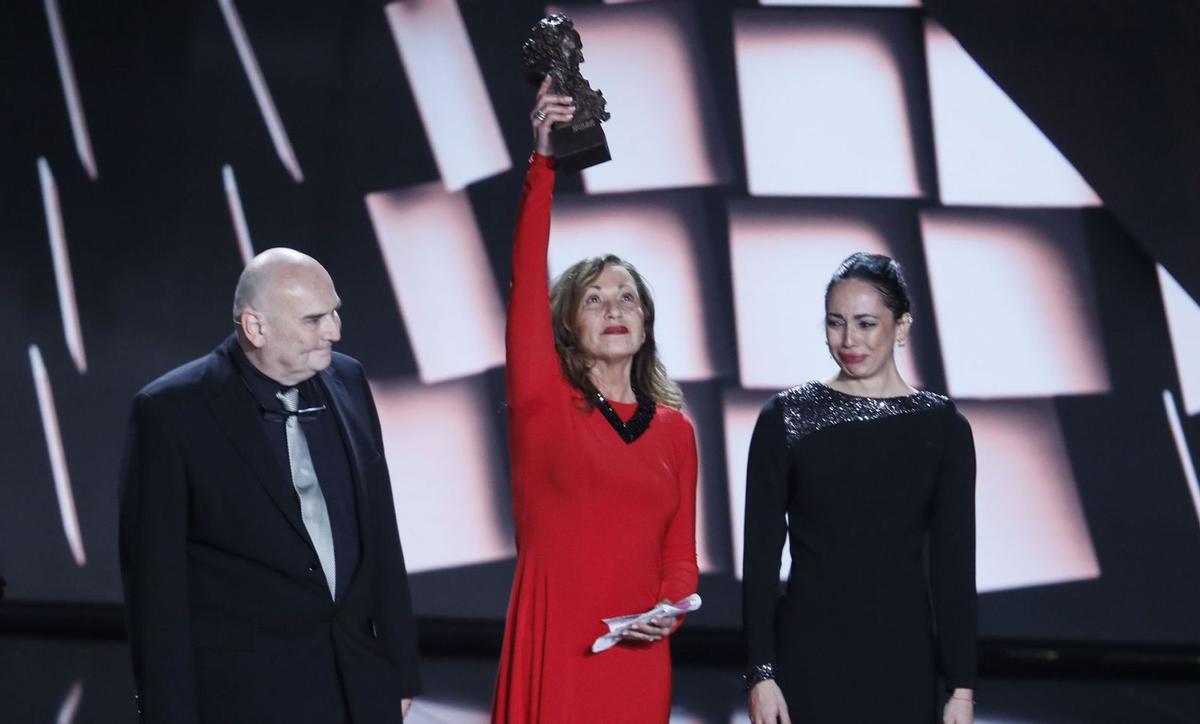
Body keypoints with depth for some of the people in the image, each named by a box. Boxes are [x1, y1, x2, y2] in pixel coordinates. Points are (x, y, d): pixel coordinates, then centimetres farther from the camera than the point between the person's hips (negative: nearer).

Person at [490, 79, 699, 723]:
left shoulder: (673, 429, 9)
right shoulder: (543, 402, 1)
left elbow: (679, 551, 13)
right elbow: (525, 279, -11)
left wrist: (671, 608, -8)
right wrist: (543, 162, -18)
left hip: (637, 656, 3)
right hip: (553, 647, -3)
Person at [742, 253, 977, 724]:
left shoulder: (942, 426, 3)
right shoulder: (786, 418, 0)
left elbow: (954, 561, 2)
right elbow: (760, 554, -1)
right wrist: (760, 673, -8)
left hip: (903, 658, 1)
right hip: (809, 657, -1)